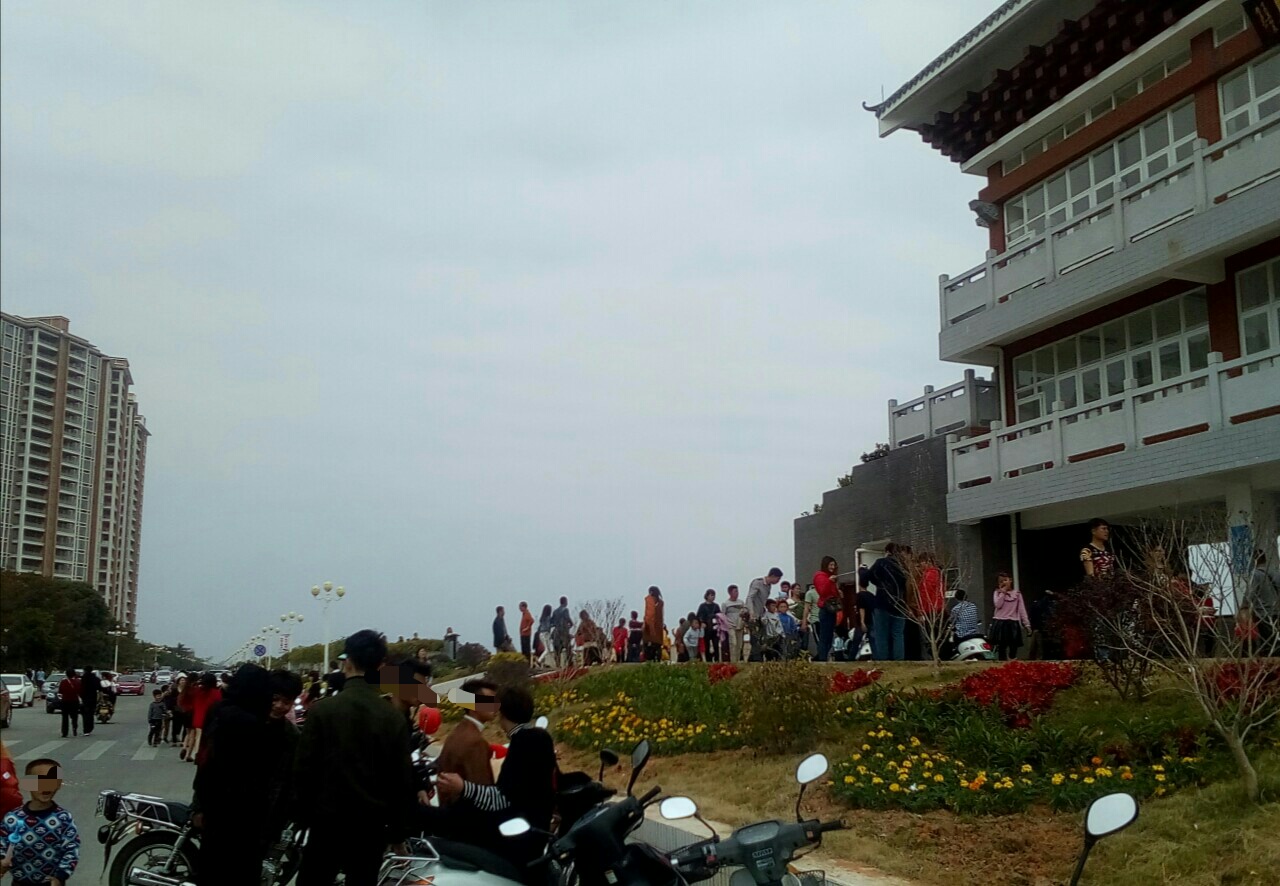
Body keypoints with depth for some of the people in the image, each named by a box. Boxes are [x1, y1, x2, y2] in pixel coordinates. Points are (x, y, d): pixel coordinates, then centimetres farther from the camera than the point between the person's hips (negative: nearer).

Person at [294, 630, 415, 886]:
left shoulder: (322, 709, -8)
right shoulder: (394, 718, -4)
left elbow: (304, 769, -4)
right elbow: (403, 780, -1)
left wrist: (301, 814, 9)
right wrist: (398, 830, 9)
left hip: (328, 819, -1)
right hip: (372, 824, 1)